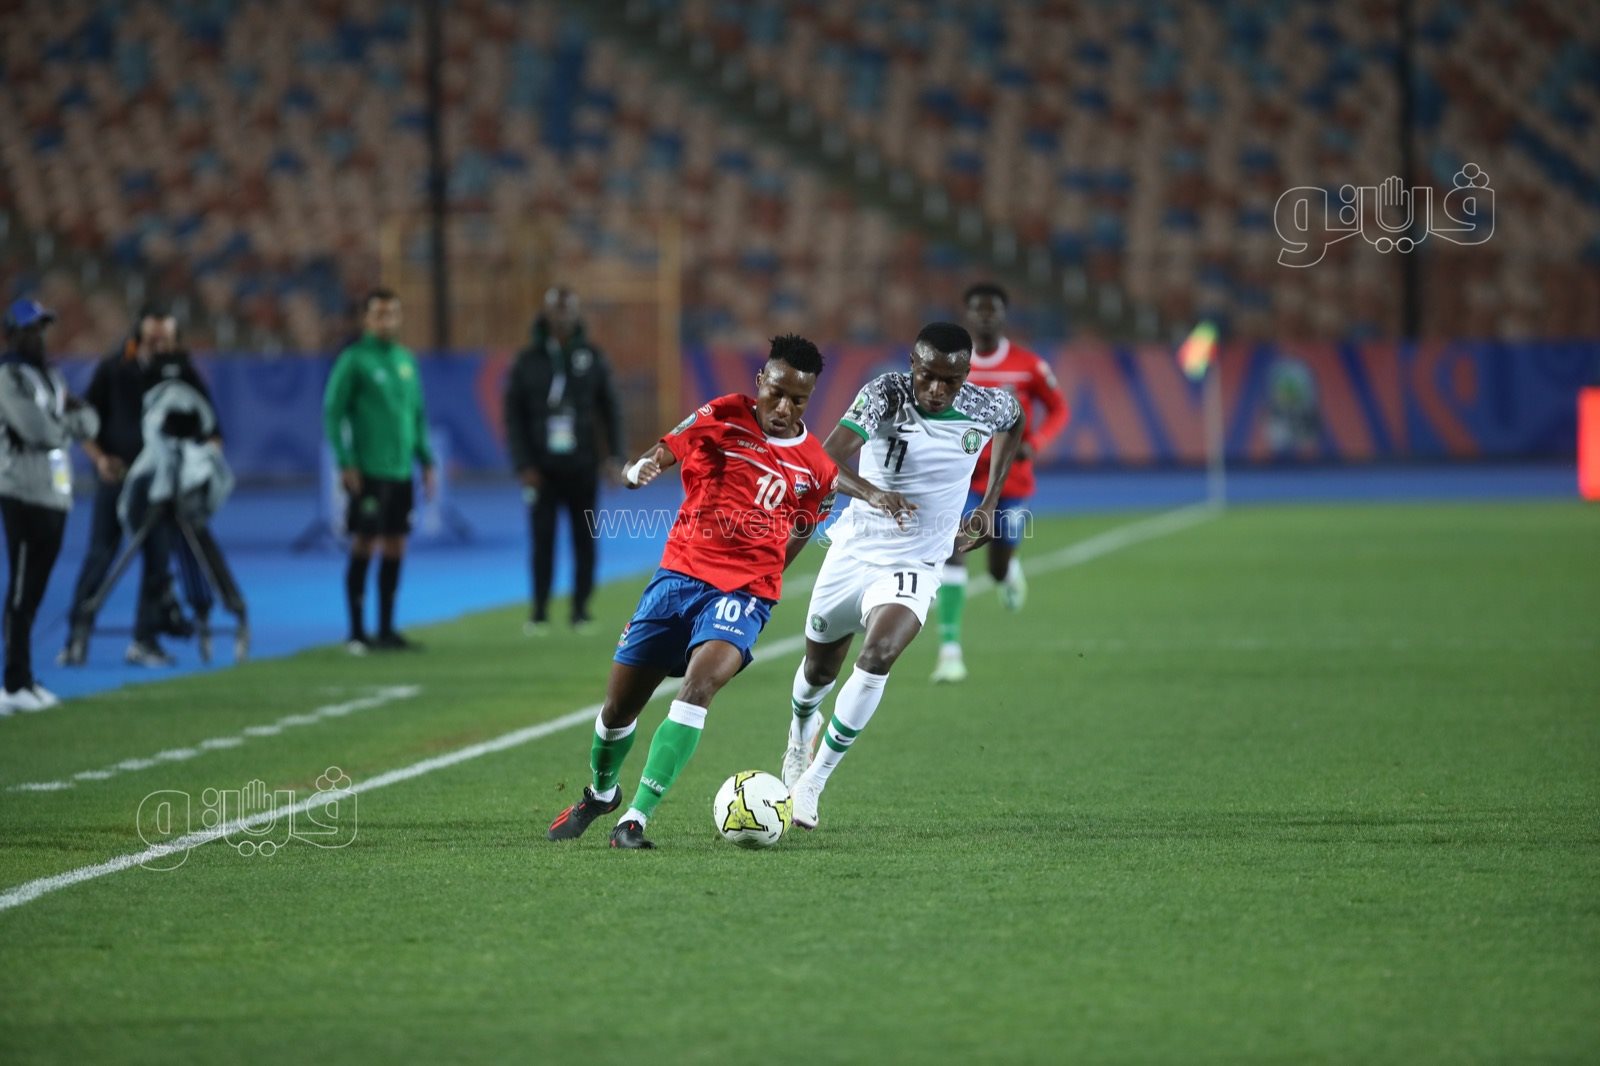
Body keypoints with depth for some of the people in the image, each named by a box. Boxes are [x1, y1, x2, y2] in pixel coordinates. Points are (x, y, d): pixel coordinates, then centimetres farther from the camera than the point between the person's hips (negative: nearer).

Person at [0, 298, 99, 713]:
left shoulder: (49, 377, 19)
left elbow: (88, 426, 13)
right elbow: (36, 429, -21)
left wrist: (75, 412, -9)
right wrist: (68, 420, -2)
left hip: (55, 493, 9)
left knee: (34, 590, 10)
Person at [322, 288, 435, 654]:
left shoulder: (406, 360, 14)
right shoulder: (354, 360, -5)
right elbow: (333, 412, -8)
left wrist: (426, 459, 14)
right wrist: (346, 463, -14)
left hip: (401, 471, 6)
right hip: (368, 472, -6)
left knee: (395, 549, 7)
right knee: (363, 547, -5)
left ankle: (387, 630, 14)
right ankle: (357, 632, 0)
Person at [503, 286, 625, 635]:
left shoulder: (591, 358, 5)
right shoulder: (527, 361, 2)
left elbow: (610, 409, 8)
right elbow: (514, 417, 2)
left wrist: (614, 455, -1)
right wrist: (523, 465, -6)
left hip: (582, 468, 1)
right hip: (542, 469, -1)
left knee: (585, 539, 2)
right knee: (543, 540, -2)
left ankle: (581, 610, 9)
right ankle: (539, 612, 5)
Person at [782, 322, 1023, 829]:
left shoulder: (986, 407, -12)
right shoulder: (884, 395, -20)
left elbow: (1015, 422, 16)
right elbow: (828, 462, -35)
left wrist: (989, 504, 10)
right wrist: (871, 492, -55)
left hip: (914, 565, 0)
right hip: (853, 552, 0)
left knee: (878, 654, -27)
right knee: (818, 669, 18)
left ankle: (813, 780, -15)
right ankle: (802, 731, 56)